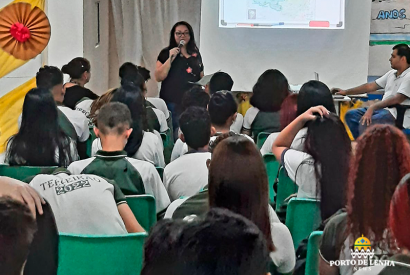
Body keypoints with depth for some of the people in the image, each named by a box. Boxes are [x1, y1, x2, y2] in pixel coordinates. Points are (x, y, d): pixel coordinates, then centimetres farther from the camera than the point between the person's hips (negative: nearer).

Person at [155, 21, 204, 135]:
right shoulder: (166, 53, 2)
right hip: (173, 102, -4)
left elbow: (201, 77, 23)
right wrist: (170, 58, -14)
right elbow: (158, 77, -7)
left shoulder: (196, 54, 14)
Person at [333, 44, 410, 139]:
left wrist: (372, 108, -30)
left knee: (365, 123, -29)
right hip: (383, 109, 10)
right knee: (351, 115, 2)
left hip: (397, 114, -10)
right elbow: (371, 86, 18)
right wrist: (345, 92, 15)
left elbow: (397, 99, -24)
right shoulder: (392, 73, 16)